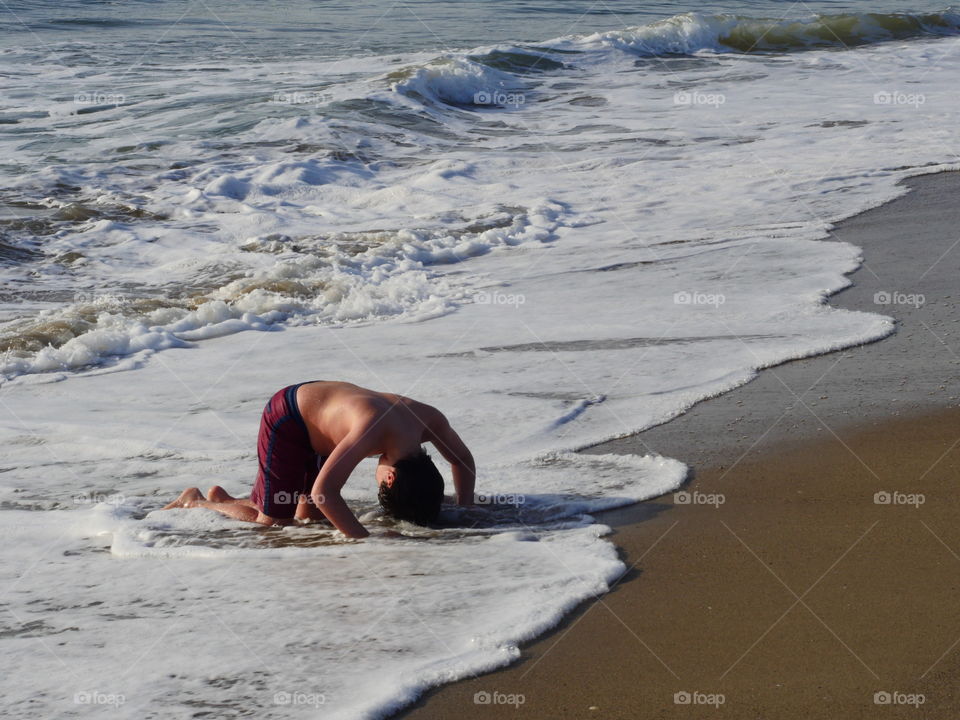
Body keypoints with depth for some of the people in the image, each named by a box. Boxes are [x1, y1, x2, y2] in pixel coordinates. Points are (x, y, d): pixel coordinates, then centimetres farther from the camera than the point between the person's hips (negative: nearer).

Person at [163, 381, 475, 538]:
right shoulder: (373, 429, -45)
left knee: (310, 516, 10)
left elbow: (463, 461, 0)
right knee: (272, 522, -4)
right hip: (286, 417, -8)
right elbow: (323, 491, -49)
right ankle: (195, 501, 18)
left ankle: (222, 497, 28)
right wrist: (365, 538, -48)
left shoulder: (430, 421, -23)